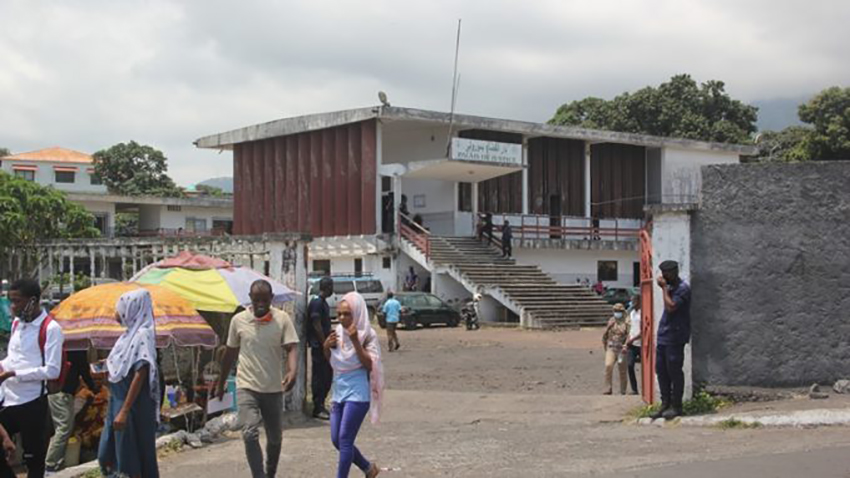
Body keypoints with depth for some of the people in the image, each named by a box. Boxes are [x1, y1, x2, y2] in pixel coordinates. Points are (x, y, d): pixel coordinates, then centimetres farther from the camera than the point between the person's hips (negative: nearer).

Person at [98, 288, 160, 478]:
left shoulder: (142, 335, -15)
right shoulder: (130, 333, 11)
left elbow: (140, 375, -20)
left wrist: (124, 411, -22)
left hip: (134, 406, -9)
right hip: (118, 402, 9)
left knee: (136, 457, -1)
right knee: (108, 456, 11)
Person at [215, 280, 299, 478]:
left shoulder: (282, 319, -6)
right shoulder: (238, 320, -2)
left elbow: (291, 348, -13)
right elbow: (230, 353, 9)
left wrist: (293, 371, -34)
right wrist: (221, 383, 16)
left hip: (273, 388, 1)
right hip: (247, 387, -1)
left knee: (275, 438, 14)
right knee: (250, 434, -19)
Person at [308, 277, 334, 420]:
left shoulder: (323, 302, 16)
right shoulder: (317, 303, -15)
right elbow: (317, 326, -20)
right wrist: (325, 344, -19)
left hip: (324, 346, 10)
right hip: (319, 346, -10)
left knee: (327, 376, 13)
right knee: (319, 377, -5)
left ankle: (320, 405, 21)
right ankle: (318, 409, 0)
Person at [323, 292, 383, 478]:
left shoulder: (367, 335, -10)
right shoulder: (338, 332, 7)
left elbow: (369, 365, -18)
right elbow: (331, 361, 17)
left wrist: (355, 341, -26)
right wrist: (326, 347, -4)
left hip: (357, 393, -7)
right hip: (339, 392, 7)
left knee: (345, 439, -9)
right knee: (336, 440, 10)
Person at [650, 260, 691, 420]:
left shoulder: (683, 288, -12)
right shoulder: (670, 287, 17)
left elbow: (671, 307, -23)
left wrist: (664, 288, -16)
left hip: (675, 337, -9)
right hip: (663, 336, 9)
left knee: (674, 372, -4)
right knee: (661, 371, 9)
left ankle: (676, 406, 2)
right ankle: (665, 404, 15)